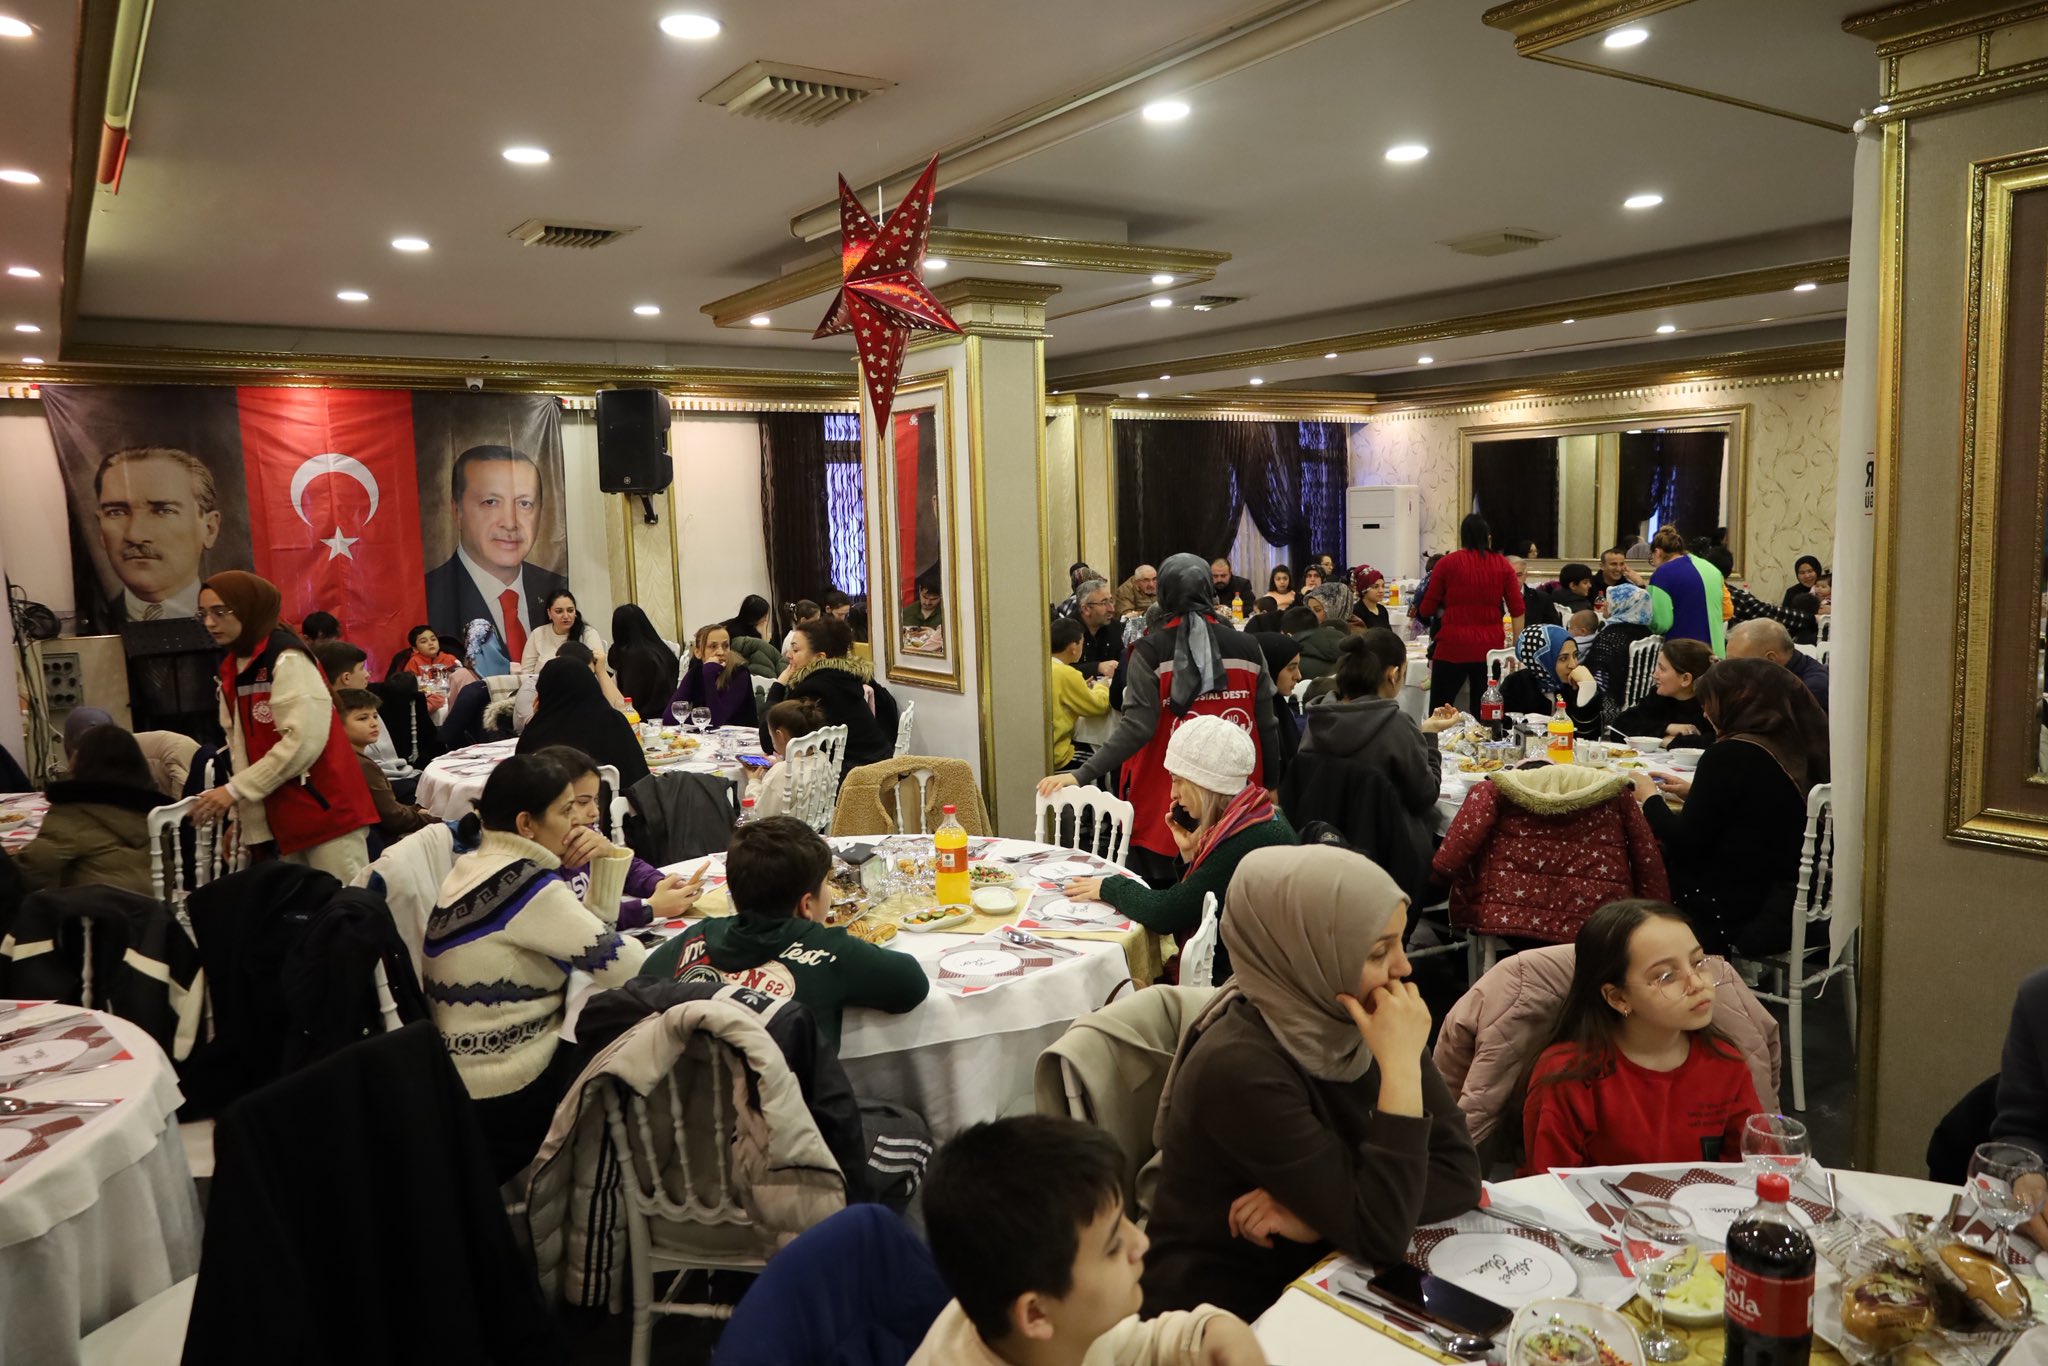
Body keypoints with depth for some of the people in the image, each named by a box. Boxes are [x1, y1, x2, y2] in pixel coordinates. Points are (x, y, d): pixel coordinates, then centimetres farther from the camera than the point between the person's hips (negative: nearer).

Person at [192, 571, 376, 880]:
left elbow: (304, 741, -21)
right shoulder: (233, 669, 13)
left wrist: (235, 790, -17)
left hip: (326, 809, -8)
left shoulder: (286, 658, -12)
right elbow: (243, 749, 16)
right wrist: (244, 816, 11)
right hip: (284, 818, 8)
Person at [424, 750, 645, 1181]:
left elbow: (589, 939, 10)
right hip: (510, 1097, -9)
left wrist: (607, 860, -3)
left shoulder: (479, 865, 6)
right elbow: (625, 966, -19)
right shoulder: (526, 885, -22)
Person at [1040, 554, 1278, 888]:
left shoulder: (1149, 652, -8)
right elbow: (1266, 730, 5)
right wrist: (1271, 786, 17)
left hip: (1163, 807, -2)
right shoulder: (1247, 649, 1)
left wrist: (1081, 774, -17)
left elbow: (1136, 728, -16)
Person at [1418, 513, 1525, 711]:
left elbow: (1427, 610, 2)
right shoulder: (1502, 565, 5)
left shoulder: (1447, 563, -1)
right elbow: (1517, 610, 0)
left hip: (1452, 648, -2)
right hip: (1490, 649, 3)